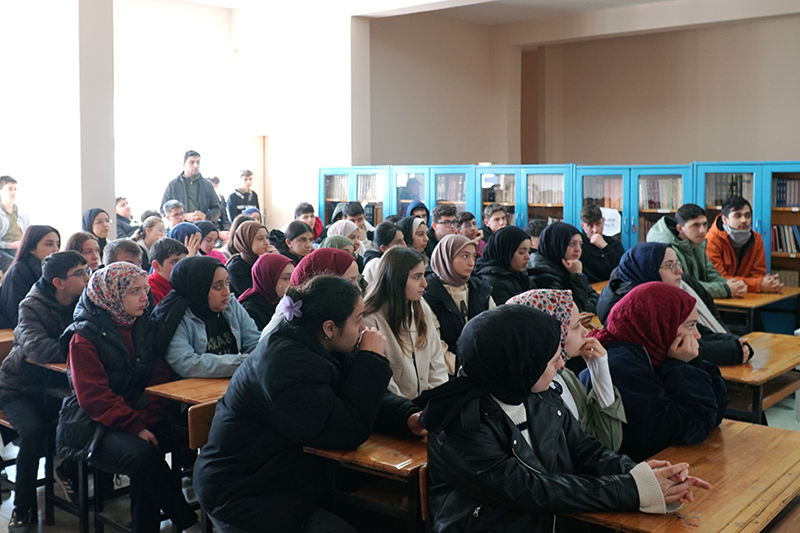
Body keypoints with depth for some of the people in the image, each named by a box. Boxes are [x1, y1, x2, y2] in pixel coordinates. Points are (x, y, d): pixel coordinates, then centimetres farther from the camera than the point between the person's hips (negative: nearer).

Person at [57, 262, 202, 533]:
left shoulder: (144, 327, 9)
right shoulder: (85, 336, -7)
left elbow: (160, 379, 3)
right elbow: (94, 396, -15)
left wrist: (148, 420, -13)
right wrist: (135, 427, -23)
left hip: (138, 418, 5)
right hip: (92, 427, -5)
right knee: (142, 454, -30)